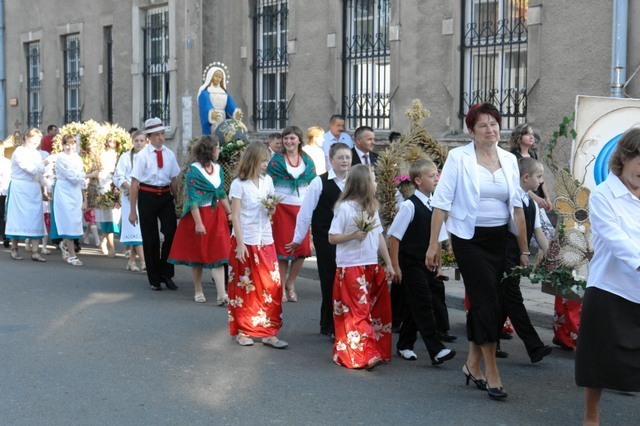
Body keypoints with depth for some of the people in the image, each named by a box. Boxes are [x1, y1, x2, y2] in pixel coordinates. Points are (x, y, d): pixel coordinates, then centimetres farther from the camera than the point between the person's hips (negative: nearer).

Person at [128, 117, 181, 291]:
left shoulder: (169, 154, 2)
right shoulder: (143, 155, -9)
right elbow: (134, 183, -8)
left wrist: (176, 200, 14)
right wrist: (132, 210, -9)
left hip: (166, 195, 3)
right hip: (147, 196, -3)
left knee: (171, 232, -6)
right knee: (150, 238, 8)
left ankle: (166, 274, 12)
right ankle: (154, 279, 21)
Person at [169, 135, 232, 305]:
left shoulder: (218, 168, 5)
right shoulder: (193, 170, -14)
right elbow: (193, 199, -17)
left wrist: (229, 213, 11)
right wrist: (198, 223, -21)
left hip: (216, 215, 5)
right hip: (198, 214, -5)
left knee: (217, 254, -2)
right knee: (197, 254, 9)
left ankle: (222, 295, -6)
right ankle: (198, 291, 23)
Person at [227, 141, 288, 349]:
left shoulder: (267, 181, 7)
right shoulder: (239, 184, -8)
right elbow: (235, 216, -9)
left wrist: (271, 207, -7)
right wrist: (240, 244, -15)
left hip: (265, 240, 5)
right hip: (245, 241, -5)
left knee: (271, 286, 1)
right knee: (244, 287, 4)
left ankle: (268, 332, 8)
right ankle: (242, 331, 16)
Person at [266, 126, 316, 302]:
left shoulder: (307, 161, 8)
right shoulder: (276, 161, 1)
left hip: (302, 207, 2)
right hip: (281, 208, -2)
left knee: (302, 248, -2)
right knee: (282, 247, 0)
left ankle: (290, 283, 18)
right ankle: (281, 287, 12)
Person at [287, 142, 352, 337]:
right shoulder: (319, 182, -8)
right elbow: (305, 211, -5)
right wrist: (298, 239, -2)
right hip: (325, 239, -3)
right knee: (329, 280, 2)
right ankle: (328, 325, 16)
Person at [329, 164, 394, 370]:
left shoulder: (372, 207, 11)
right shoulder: (345, 207, -9)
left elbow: (379, 237, 14)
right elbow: (332, 238, -8)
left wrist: (388, 263, 12)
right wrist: (354, 235, -22)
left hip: (372, 266, 7)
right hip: (351, 268, -7)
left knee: (378, 310, 8)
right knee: (358, 312, -6)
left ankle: (378, 351, 19)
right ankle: (364, 355, -5)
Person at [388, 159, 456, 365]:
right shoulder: (409, 206, -15)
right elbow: (394, 236, -13)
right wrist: (395, 267, -12)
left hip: (427, 264, 7)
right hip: (411, 264, -7)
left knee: (414, 306, 14)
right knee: (423, 305, -9)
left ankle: (405, 345, 26)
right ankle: (436, 350, -9)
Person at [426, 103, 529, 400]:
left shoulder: (509, 160, 7)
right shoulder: (459, 158, -6)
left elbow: (516, 205, 9)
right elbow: (441, 202, -8)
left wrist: (524, 249, 8)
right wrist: (434, 244, -12)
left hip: (498, 239, 5)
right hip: (469, 239, -5)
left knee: (481, 301, 12)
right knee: (487, 302, -8)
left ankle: (473, 365, 27)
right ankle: (491, 373, 2)